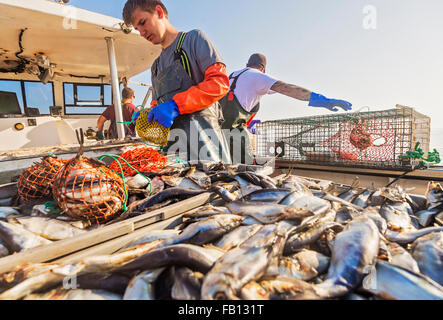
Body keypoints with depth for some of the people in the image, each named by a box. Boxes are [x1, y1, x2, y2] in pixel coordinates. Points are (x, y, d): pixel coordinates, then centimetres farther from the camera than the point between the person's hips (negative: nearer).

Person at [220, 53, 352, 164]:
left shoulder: (232, 76, 27)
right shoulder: (257, 76, 1)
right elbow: (287, 89, -13)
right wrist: (323, 100, -19)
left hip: (220, 125, 9)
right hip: (234, 129, -8)